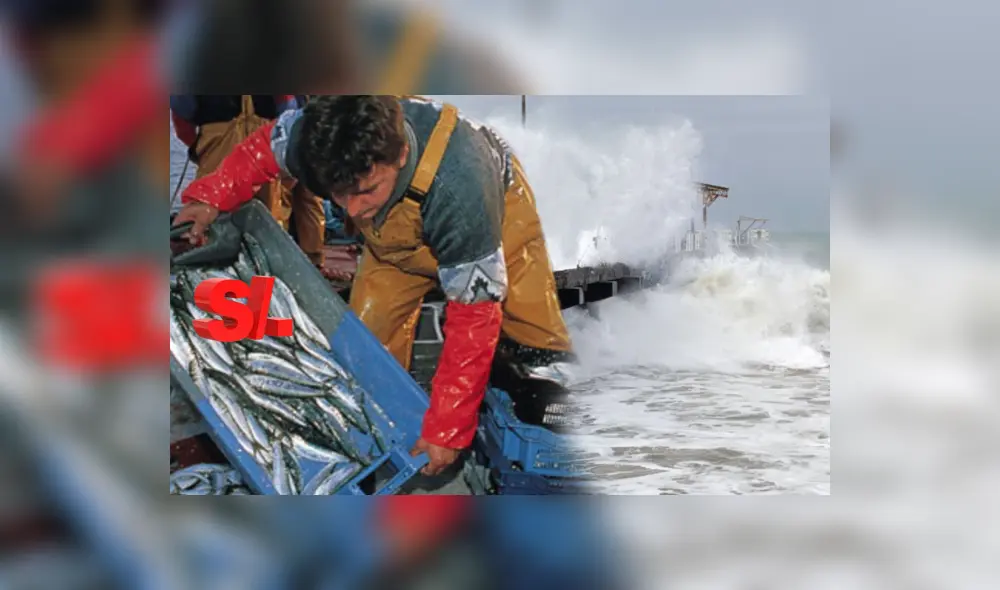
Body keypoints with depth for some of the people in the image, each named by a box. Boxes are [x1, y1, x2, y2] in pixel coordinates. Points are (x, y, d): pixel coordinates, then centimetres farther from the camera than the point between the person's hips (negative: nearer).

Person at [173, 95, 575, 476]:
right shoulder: (315, 137, -36)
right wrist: (211, 197, -24)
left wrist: (446, 430, -34)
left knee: (537, 342, -4)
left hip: (496, 213, -3)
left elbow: (473, 317, -39)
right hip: (397, 231, 4)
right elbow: (263, 146, -9)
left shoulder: (458, 189, -48)